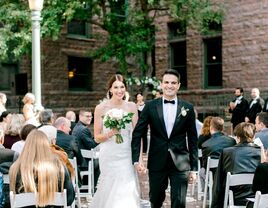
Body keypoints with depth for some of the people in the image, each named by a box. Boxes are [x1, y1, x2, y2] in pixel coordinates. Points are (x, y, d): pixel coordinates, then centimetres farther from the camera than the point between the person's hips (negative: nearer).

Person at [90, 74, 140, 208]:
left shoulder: (131, 107, 3)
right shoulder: (101, 108, -2)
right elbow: (97, 138, 2)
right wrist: (110, 133, -17)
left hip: (127, 156, 1)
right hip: (109, 156, -1)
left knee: (128, 192, -3)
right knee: (111, 193, 2)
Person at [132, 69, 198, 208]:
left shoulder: (188, 108, 2)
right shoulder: (150, 106, 1)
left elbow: (193, 140, 4)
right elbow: (137, 134, 0)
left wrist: (193, 168, 2)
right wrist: (136, 160, -10)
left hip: (180, 164, 0)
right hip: (157, 163, 1)